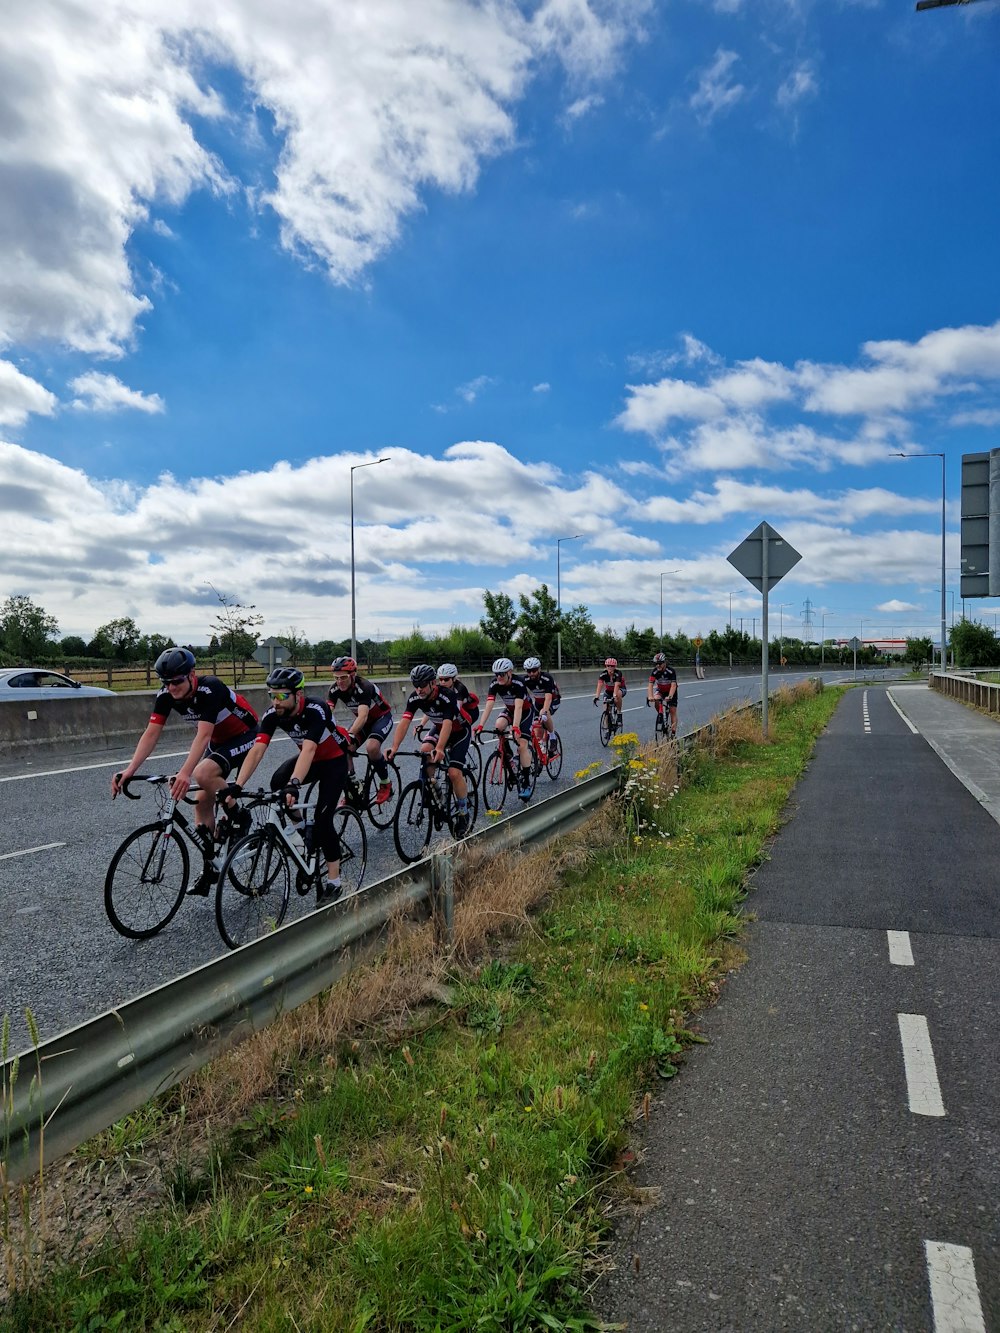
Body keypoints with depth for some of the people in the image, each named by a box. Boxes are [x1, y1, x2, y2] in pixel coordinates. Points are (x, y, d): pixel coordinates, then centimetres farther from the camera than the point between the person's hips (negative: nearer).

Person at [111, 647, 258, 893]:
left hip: (245, 735, -8)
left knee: (203, 774, -31)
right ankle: (211, 866, 13)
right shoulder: (166, 695, -14)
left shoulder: (210, 689, -33)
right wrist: (129, 770, -33)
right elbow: (151, 734, -19)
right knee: (202, 802, 2)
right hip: (218, 740, 8)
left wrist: (184, 773, -54)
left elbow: (203, 735, -42)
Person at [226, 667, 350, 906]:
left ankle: (334, 883, -4)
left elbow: (308, 749, -47)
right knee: (277, 782, -22)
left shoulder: (316, 710, -35)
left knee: (322, 818, -16)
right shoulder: (272, 715, -20)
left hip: (334, 761, -5)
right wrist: (237, 785, -41)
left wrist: (294, 784, -61)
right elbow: (257, 749, -29)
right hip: (309, 759, 5)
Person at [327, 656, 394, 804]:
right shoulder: (335, 689, -16)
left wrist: (350, 735, -60)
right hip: (363, 720, 6)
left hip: (382, 718, -6)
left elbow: (363, 716, -46)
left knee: (371, 747, -32)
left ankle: (385, 784, -8)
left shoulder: (364, 687, -34)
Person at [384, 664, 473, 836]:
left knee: (454, 772, -19)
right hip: (438, 729, 5)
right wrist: (394, 747, -44)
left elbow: (447, 724, -46)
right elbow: (404, 722, -29)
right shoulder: (415, 698, -20)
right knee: (425, 751, -27)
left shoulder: (448, 696, -34)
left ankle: (463, 813, 2)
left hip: (460, 732, -5)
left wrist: (439, 749, -61)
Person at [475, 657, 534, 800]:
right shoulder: (495, 684, -20)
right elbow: (489, 705, -28)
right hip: (509, 709, 4)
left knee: (522, 744, -15)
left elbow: (518, 707, -41)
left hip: (526, 711, -4)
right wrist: (480, 726, -39)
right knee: (499, 726, -28)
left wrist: (515, 727, -54)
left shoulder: (518, 683, -32)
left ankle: (526, 781, -7)